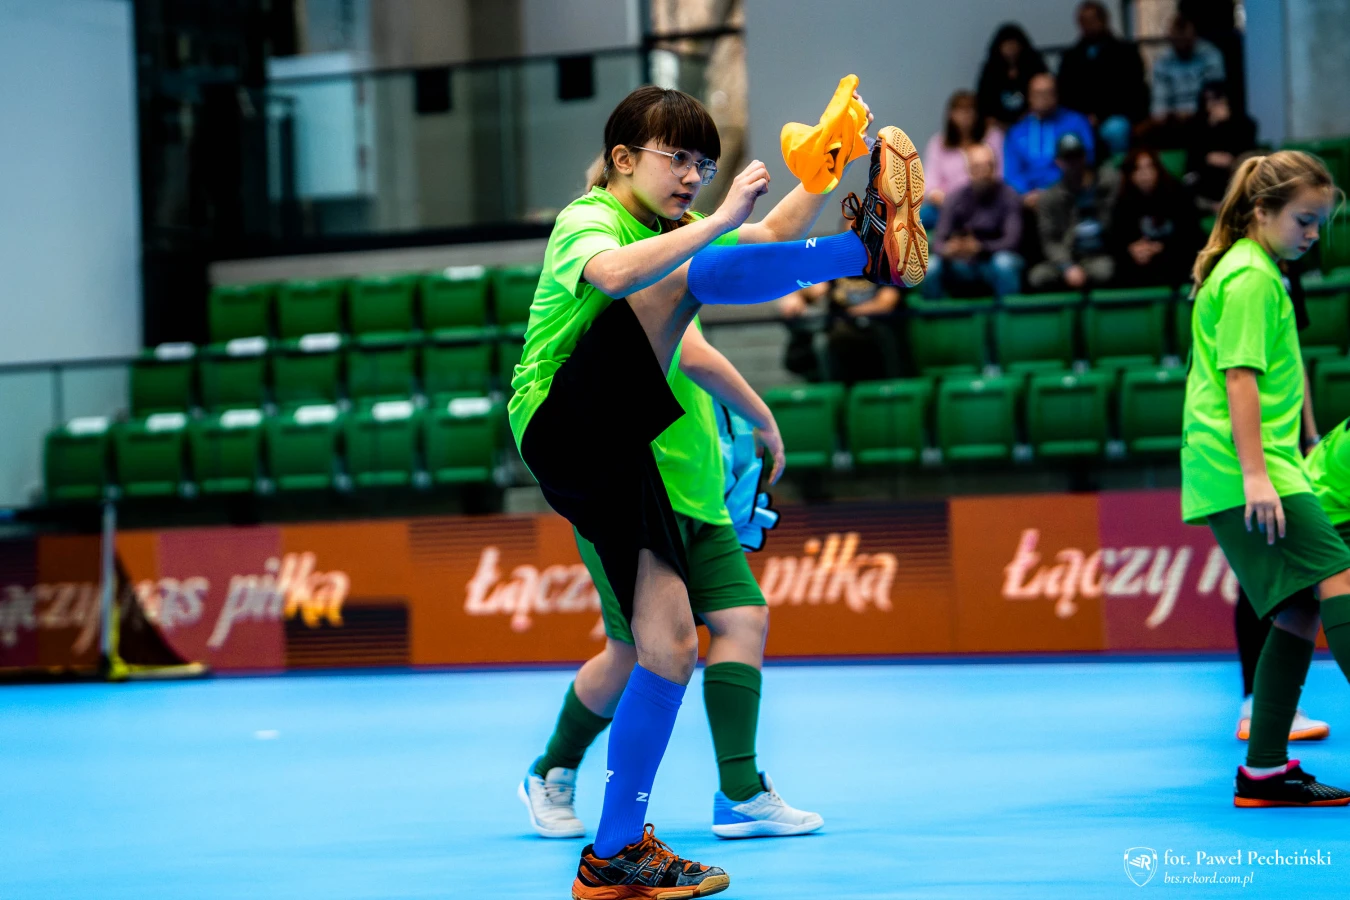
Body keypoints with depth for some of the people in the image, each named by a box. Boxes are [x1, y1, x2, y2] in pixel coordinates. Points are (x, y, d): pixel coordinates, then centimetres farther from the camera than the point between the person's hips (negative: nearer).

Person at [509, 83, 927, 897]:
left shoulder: (670, 231, 24)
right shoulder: (589, 220, -4)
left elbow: (778, 234, 23)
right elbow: (612, 274, -29)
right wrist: (720, 220, -33)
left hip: (621, 458, 9)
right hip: (564, 429, -9)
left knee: (672, 648, 1)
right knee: (694, 272, -22)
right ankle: (873, 252, -17)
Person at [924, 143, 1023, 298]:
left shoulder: (1008, 197, -11)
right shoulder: (958, 198, -4)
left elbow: (1011, 240, -20)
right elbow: (940, 239, -10)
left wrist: (980, 247, -38)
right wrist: (947, 250, -36)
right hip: (964, 265, 2)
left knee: (1004, 263, -37)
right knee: (931, 267, -27)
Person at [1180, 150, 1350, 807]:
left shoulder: (1254, 272, 22)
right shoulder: (1250, 277, -9)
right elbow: (1240, 378, -17)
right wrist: (1255, 474, -22)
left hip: (1261, 468, 10)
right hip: (1244, 467, -10)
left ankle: (1264, 771, 6)